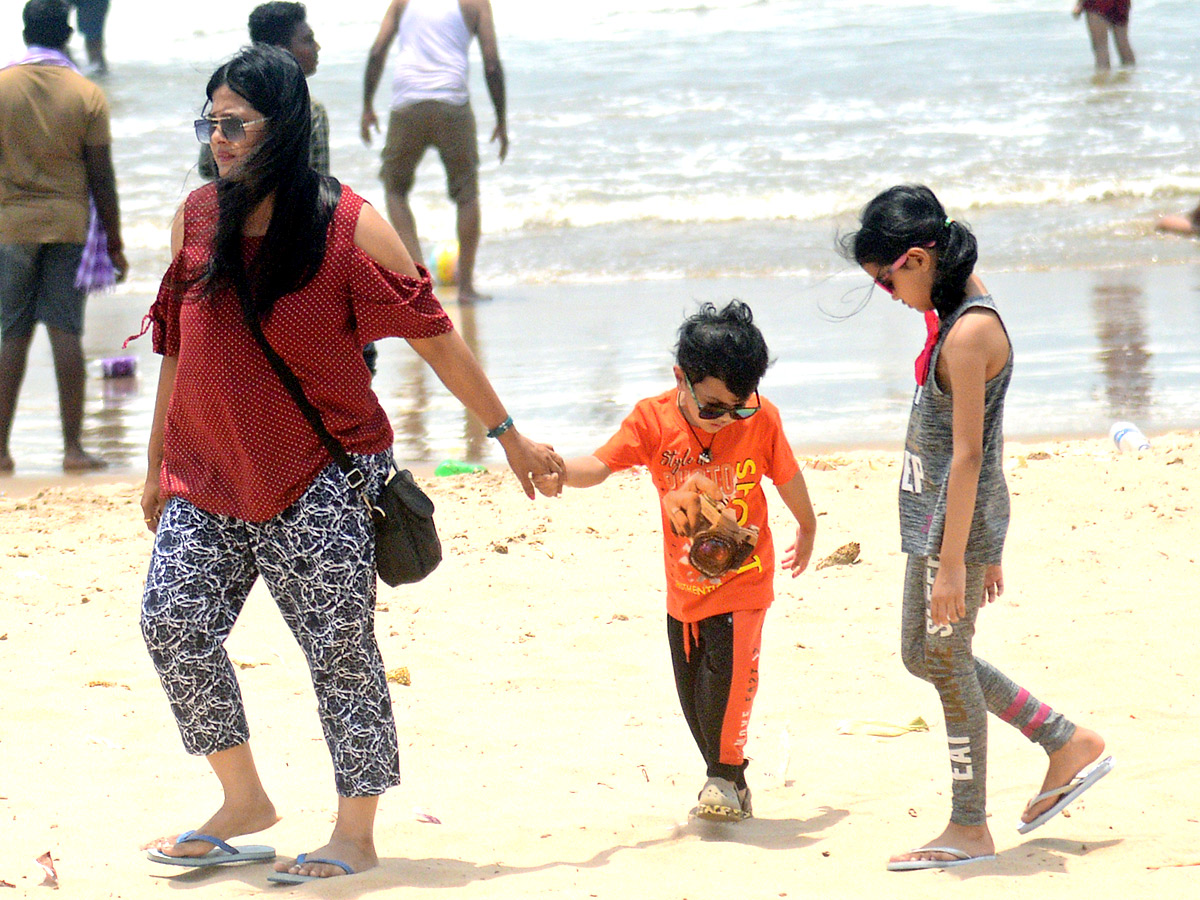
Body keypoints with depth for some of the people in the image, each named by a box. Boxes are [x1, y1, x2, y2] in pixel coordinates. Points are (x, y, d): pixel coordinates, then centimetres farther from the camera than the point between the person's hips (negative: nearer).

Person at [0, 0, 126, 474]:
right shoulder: (87, 95, -3)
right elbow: (102, 178, -2)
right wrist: (114, 243, 6)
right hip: (69, 224, 0)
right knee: (66, 332, 1)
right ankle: (73, 448, -1)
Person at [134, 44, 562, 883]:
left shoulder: (348, 226, -10)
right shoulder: (198, 216, 3)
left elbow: (433, 336, -4)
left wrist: (508, 435, 0)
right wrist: (159, 464, 18)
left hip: (320, 475, -5)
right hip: (210, 468, 5)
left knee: (339, 644, -3)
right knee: (174, 620, -6)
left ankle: (356, 835, 8)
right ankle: (244, 802, 11)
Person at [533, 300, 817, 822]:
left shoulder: (760, 420, -12)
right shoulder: (653, 420, -12)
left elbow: (788, 478, 6)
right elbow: (600, 464, -22)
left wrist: (807, 532, 22)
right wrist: (557, 470, -44)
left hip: (742, 581, -2)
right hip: (684, 584, 2)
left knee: (728, 674, -15)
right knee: (693, 693, 9)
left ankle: (727, 776, 6)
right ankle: (727, 781, 30)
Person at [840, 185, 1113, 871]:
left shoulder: (969, 333, -21)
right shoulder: (963, 313, 9)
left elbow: (967, 455, -22)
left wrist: (953, 563, -22)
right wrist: (986, 550, 19)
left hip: (958, 514, -10)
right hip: (935, 510, 10)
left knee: (946, 660, 0)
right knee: (924, 656, 17)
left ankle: (970, 830, 10)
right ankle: (1069, 744, 24)